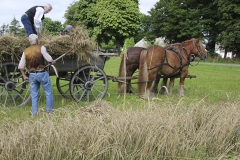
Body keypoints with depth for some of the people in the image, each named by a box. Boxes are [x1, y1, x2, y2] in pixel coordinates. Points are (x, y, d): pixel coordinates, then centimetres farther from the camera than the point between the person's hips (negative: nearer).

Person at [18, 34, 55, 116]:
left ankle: (34, 113, 12)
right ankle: (49, 110, 15)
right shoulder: (41, 48, -8)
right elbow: (48, 59, -9)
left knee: (34, 95, 11)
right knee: (48, 93, 10)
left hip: (32, 75, 4)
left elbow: (20, 66, 3)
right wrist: (52, 61, 12)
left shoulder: (26, 51, 4)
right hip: (42, 73, -4)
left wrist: (24, 76, 12)